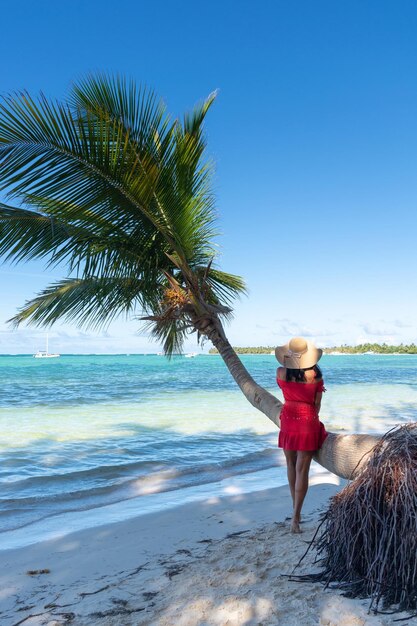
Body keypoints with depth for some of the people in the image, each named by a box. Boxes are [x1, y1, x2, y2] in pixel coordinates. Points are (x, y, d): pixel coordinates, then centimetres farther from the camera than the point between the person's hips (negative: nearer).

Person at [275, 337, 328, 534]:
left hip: (288, 420, 2)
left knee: (291, 465, 18)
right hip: (308, 421, -2)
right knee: (302, 470, 0)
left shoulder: (281, 372, -7)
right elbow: (317, 404, -4)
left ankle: (296, 511, 29)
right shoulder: (315, 375, -11)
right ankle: (296, 517, -2)